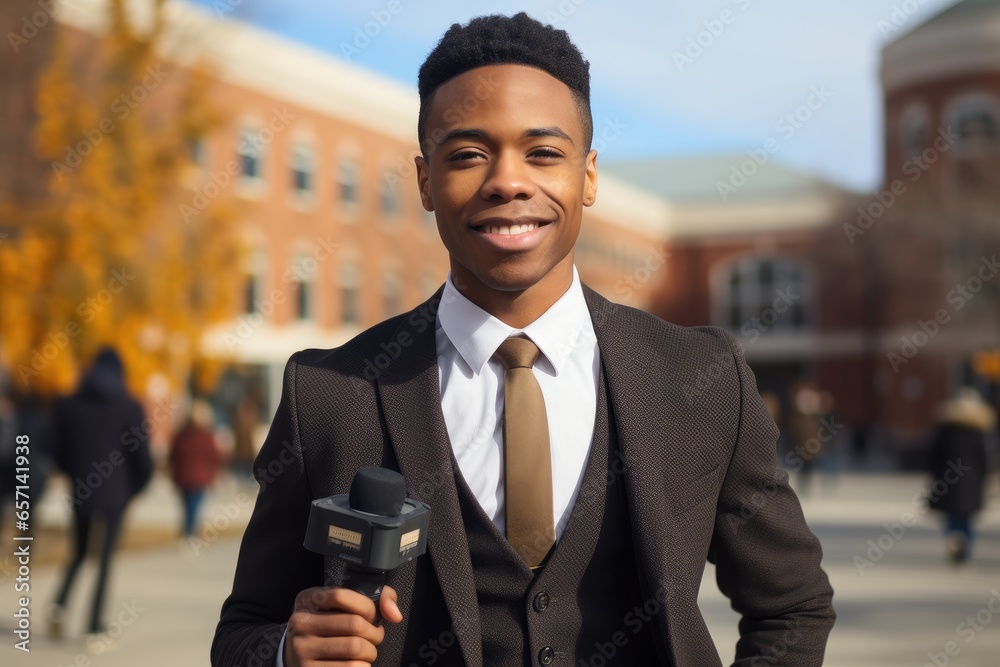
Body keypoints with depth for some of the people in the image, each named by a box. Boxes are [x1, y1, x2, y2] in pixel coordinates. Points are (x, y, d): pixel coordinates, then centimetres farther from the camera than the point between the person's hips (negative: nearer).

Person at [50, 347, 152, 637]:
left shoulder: (68, 405, 2)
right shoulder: (129, 408, -6)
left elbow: (60, 452, 5)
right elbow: (141, 455, -5)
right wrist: (135, 485, 12)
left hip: (81, 491, 3)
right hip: (115, 492, -2)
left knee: (79, 552, 17)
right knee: (105, 556, 5)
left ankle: (60, 603, -5)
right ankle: (94, 623, 4)